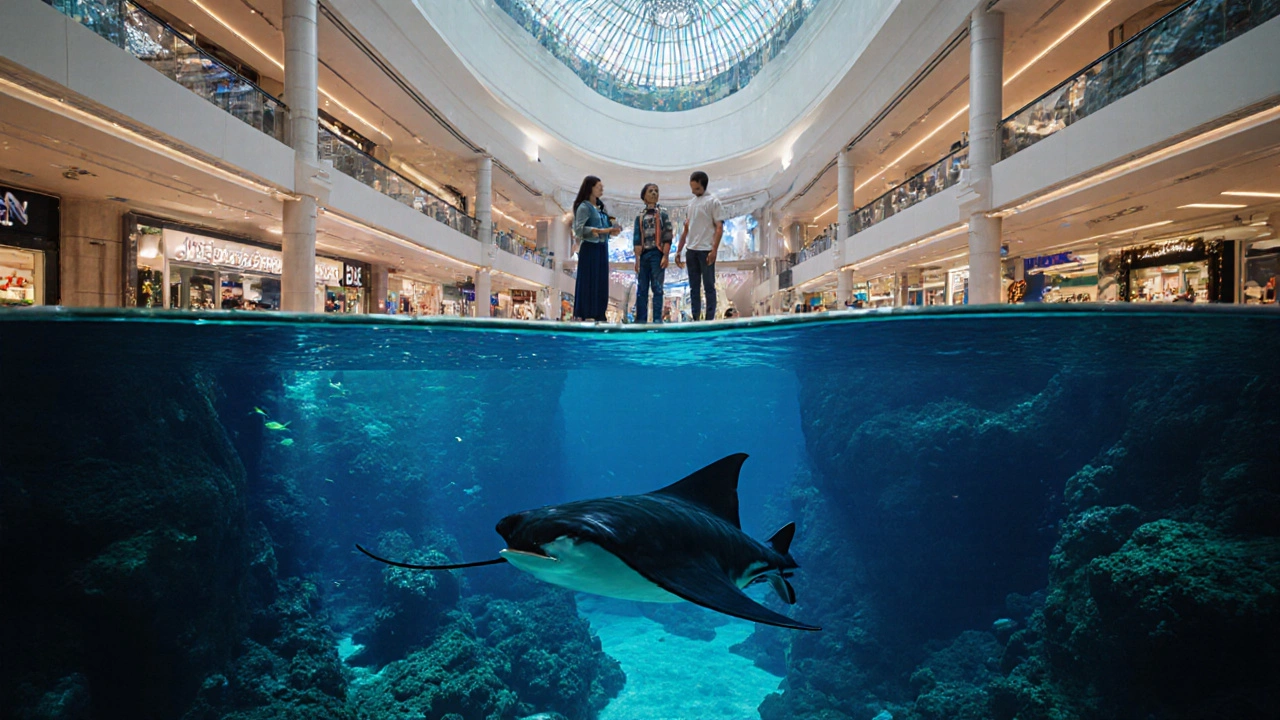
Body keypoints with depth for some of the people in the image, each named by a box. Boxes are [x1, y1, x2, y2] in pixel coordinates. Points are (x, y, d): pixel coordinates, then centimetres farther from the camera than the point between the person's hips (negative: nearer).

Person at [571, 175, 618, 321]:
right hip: (590, 248, -8)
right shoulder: (584, 207, -8)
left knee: (601, 282, 8)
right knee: (588, 282, -4)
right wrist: (600, 231, -25)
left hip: (602, 248, 8)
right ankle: (584, 315, 1)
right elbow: (579, 228, -18)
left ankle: (598, 315, 15)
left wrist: (612, 230, -5)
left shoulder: (600, 206, 15)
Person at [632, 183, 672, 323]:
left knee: (657, 288, -3)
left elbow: (667, 236, -2)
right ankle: (641, 319, 8)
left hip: (657, 254, -3)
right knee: (641, 289, 4)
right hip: (643, 255, 3)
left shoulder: (663, 214, 4)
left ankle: (657, 319, -1)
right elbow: (637, 239, 9)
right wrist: (637, 258, 1)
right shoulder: (640, 217, 11)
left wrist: (665, 256, -11)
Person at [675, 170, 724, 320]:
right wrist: (679, 250, 15)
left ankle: (710, 319, 0)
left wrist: (714, 250, -17)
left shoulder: (713, 201, -3)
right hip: (691, 250, 7)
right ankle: (695, 318, 12)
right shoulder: (691, 202, 16)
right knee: (694, 286, 8)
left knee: (709, 286, -2)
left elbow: (719, 228, -9)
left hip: (706, 250, -7)